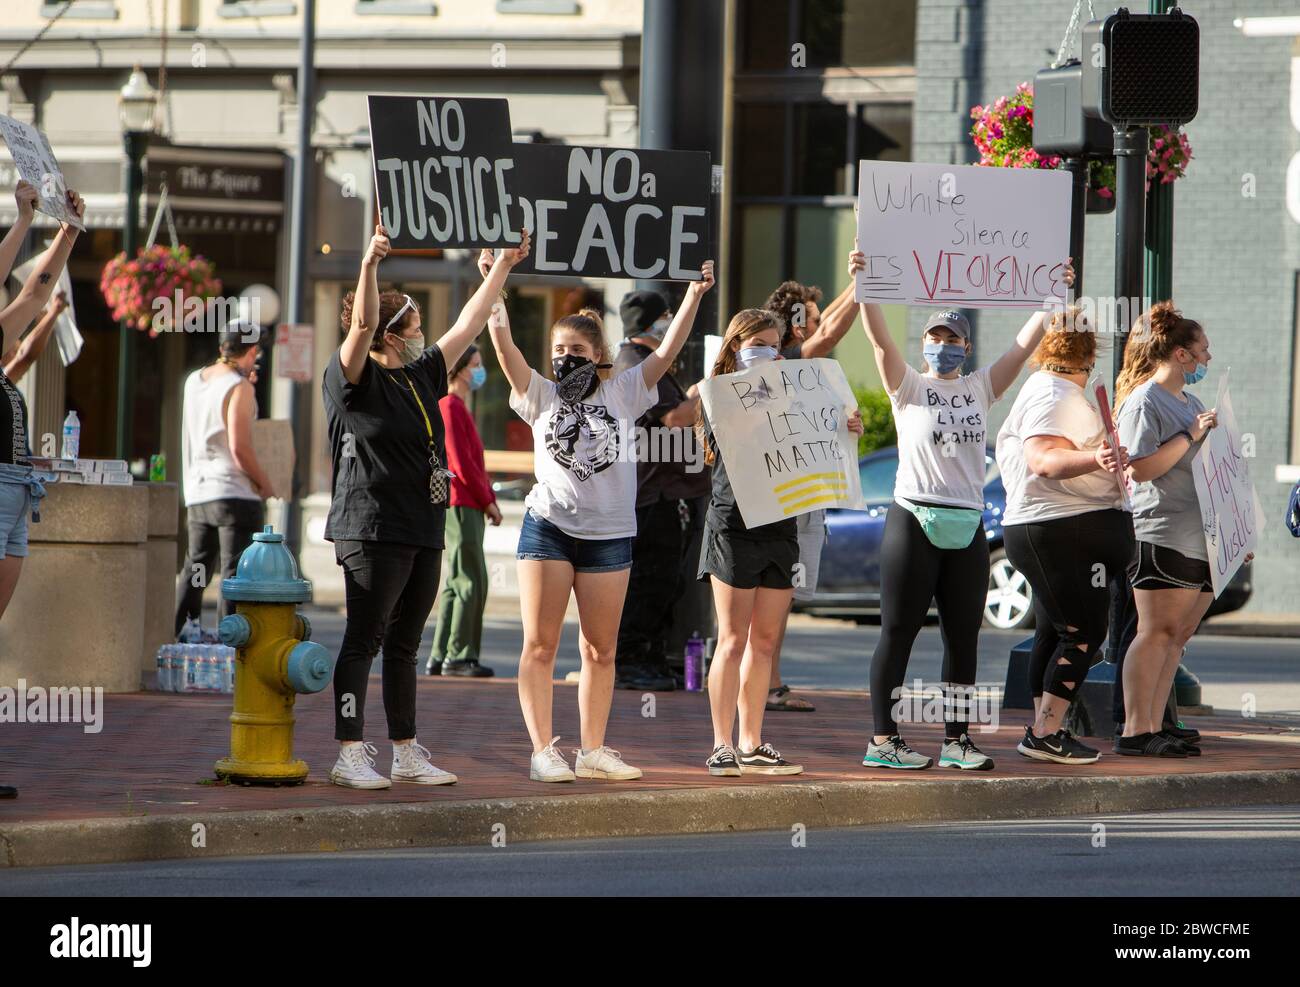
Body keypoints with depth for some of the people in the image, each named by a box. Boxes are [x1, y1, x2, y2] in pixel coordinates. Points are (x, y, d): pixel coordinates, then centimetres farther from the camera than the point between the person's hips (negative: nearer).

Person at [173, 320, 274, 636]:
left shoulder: (194, 381, 10)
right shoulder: (239, 388, -13)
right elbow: (240, 447, -18)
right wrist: (264, 484, -6)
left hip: (197, 493, 7)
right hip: (234, 494, -7)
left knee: (195, 568, 15)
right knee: (236, 573, -5)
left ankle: (174, 636, 15)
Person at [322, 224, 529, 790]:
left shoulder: (422, 377, 15)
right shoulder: (354, 380, -6)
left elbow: (468, 325, 22)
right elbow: (363, 326, -23)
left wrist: (504, 266, 24)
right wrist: (369, 265, -36)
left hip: (424, 533, 8)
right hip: (372, 531, -8)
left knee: (403, 646, 12)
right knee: (363, 642, -6)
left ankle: (406, 754, 16)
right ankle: (350, 756, -5)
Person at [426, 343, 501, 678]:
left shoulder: (461, 409, 20)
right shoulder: (450, 407, -11)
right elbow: (460, 463, -16)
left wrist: (490, 500, 12)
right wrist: (487, 501, -11)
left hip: (468, 507, 10)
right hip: (459, 505, -10)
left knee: (456, 584, 10)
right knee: (472, 582, -10)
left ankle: (440, 658, 12)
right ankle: (459, 656, -8)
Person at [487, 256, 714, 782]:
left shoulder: (621, 394, 8)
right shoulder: (540, 396, 6)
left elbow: (667, 351, 2)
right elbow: (505, 347, -6)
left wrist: (694, 294, -7)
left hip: (609, 533, 2)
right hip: (548, 526, -1)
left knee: (600, 649, 7)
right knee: (540, 644, -4)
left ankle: (592, 750, 14)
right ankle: (542, 750, -3)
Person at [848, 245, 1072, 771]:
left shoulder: (980, 388, 13)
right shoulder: (908, 386, 3)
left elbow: (1024, 344, 6)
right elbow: (880, 338, -11)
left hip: (967, 525, 4)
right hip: (914, 520, -4)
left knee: (964, 636, 5)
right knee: (899, 632, -3)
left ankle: (956, 739, 10)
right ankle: (883, 739, -1)